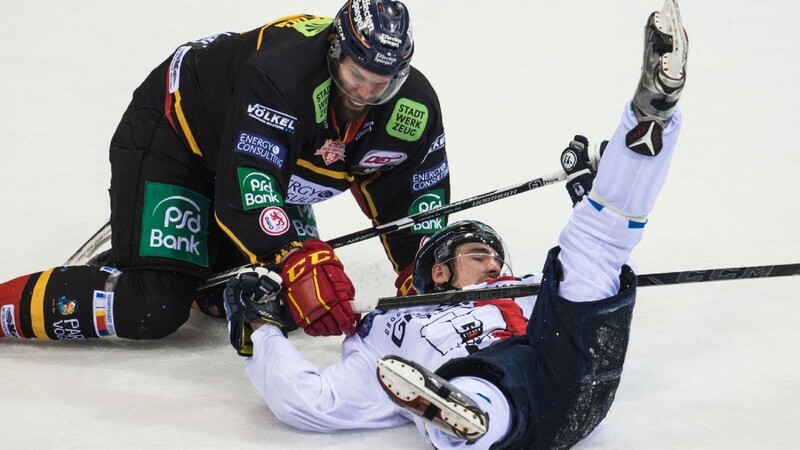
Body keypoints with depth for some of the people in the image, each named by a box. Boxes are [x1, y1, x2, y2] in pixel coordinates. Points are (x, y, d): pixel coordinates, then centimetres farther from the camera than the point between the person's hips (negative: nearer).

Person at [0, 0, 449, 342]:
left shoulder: (414, 109, -18)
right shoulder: (281, 71, -39)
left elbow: (417, 195, -5)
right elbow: (248, 185, -43)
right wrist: (302, 263, -51)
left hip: (274, 162, 8)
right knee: (154, 310, -20)